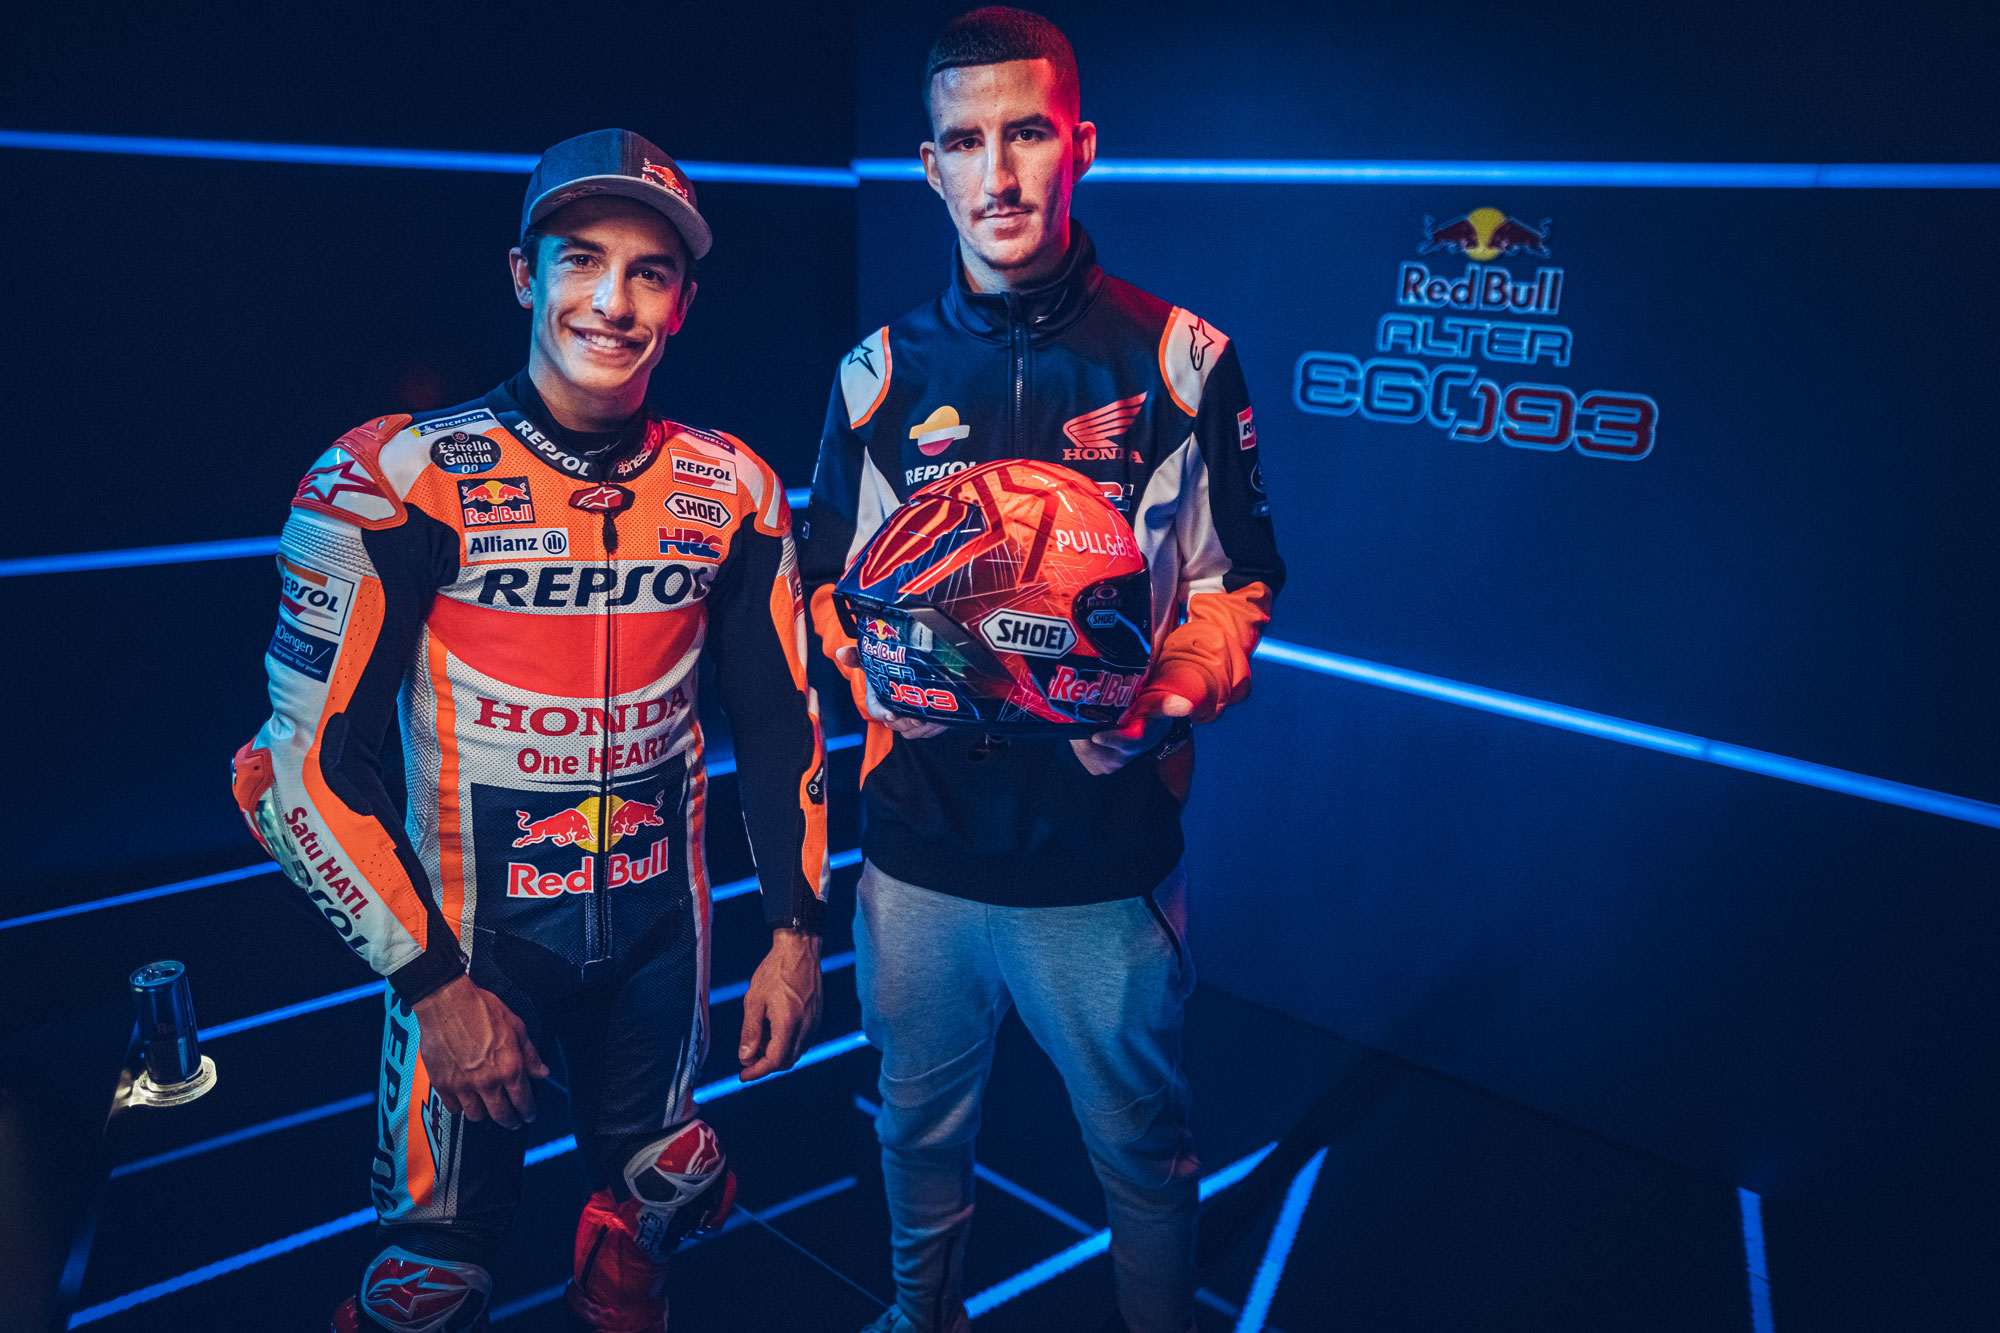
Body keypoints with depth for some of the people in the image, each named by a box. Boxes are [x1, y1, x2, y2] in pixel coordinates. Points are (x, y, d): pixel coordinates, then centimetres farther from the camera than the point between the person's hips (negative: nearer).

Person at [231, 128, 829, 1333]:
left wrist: (797, 929, 4)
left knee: (656, 1208, 22)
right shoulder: (398, 479, -15)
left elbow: (779, 719, 5)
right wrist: (435, 986, -14)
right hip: (468, 942, -3)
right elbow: (309, 765, -14)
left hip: (662, 935, 3)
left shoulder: (732, 491, -3)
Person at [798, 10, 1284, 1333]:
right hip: (919, 842, 3)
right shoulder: (882, 372, 3)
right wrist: (873, 667, -12)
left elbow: (1236, 581, -1)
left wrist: (1171, 693, -20)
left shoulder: (1179, 361, -4)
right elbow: (830, 578, 10)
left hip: (1108, 853, -2)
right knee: (921, 1124, 23)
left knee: (1143, 1146, 15)